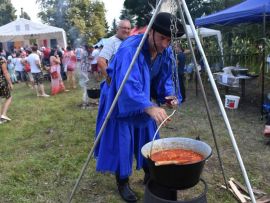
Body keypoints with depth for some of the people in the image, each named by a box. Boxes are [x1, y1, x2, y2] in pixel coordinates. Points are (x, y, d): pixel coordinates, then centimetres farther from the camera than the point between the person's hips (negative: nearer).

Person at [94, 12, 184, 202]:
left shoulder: (167, 52, -10)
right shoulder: (129, 49, -33)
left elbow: (166, 79, 1)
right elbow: (128, 86, -45)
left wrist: (170, 95, -19)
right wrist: (150, 107, -58)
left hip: (144, 99, 7)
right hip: (120, 100, -6)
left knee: (148, 137, 13)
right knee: (122, 141, -4)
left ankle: (150, 174, 32)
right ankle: (123, 183, 15)